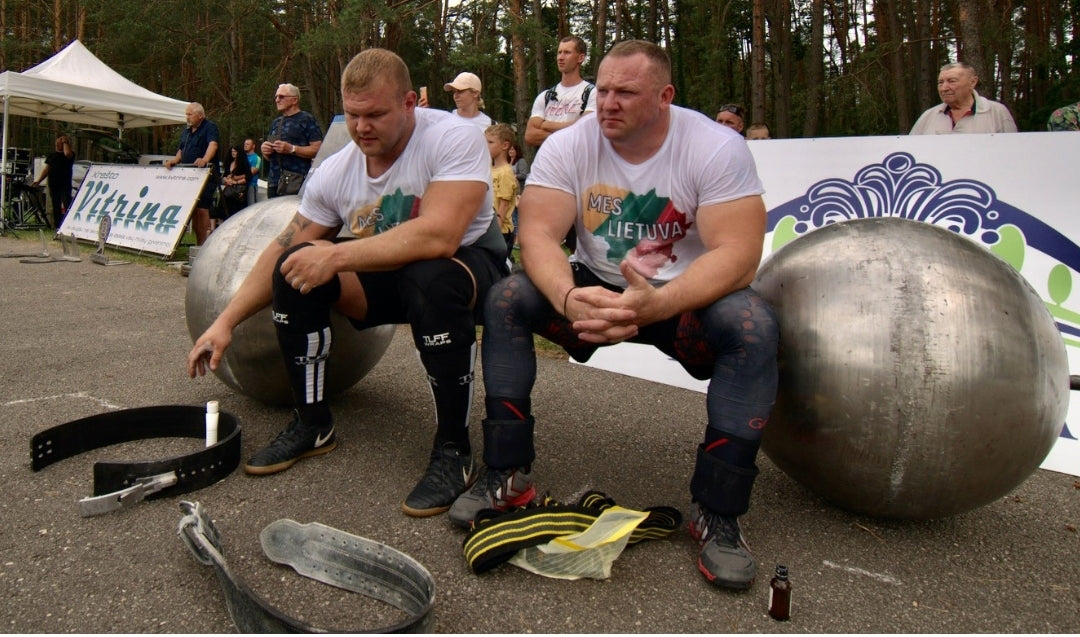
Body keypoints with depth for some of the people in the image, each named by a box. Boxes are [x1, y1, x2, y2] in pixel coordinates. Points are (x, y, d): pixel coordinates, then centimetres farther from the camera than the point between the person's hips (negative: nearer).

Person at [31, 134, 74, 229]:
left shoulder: (70, 154, 3)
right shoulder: (51, 155, 18)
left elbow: (67, 153, -24)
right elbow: (46, 169, 18)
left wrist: (65, 142, -8)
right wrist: (38, 181, 10)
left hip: (65, 185, -5)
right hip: (53, 185, 5)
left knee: (67, 204, -16)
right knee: (56, 206, 8)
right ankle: (57, 225, 13)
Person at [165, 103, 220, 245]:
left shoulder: (210, 127, -5)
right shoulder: (185, 132, 21)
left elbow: (213, 144, -23)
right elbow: (181, 151, 25)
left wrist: (205, 160, -41)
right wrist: (175, 160, 3)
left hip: (205, 176, -8)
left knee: (201, 208, -14)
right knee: (192, 209, 7)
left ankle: (205, 244, -13)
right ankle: (198, 243, 13)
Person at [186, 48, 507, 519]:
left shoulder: (454, 139, -21)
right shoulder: (335, 171, -4)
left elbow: (438, 236, -36)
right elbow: (282, 248, 2)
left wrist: (335, 256, -35)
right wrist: (225, 322, -4)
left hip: (470, 265, -5)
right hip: (385, 278, 6)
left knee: (433, 278, -39)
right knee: (295, 267, -13)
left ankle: (453, 449, -21)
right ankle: (312, 425, 2)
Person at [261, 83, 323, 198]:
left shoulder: (307, 119, 1)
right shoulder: (275, 123, 25)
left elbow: (318, 150, -11)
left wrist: (292, 149, -18)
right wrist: (265, 150, 8)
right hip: (273, 184, 7)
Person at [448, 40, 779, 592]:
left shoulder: (717, 147, -15)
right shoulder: (568, 146, -7)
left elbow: (738, 255, -24)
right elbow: (537, 234, -17)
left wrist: (656, 303, -41)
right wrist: (568, 298, -39)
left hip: (686, 298, -2)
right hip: (595, 290, 2)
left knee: (753, 324, -32)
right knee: (507, 298, -20)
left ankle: (718, 513, -20)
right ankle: (506, 476, -12)